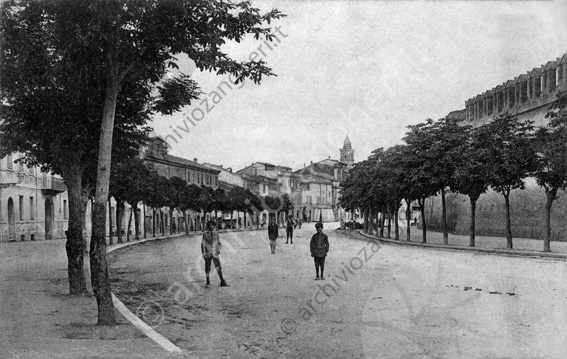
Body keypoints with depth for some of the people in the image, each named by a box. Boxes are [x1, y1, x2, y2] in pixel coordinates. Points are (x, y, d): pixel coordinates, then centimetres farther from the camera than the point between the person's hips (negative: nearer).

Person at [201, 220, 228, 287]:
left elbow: (219, 243, 14)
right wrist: (203, 254, -5)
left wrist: (219, 249, -4)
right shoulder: (205, 234, 0)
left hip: (215, 254, 1)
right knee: (207, 269, 5)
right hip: (208, 254, -1)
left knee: (218, 268, -4)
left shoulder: (216, 234, 6)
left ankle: (222, 282, 0)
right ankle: (208, 283, 17)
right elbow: (203, 244, 1)